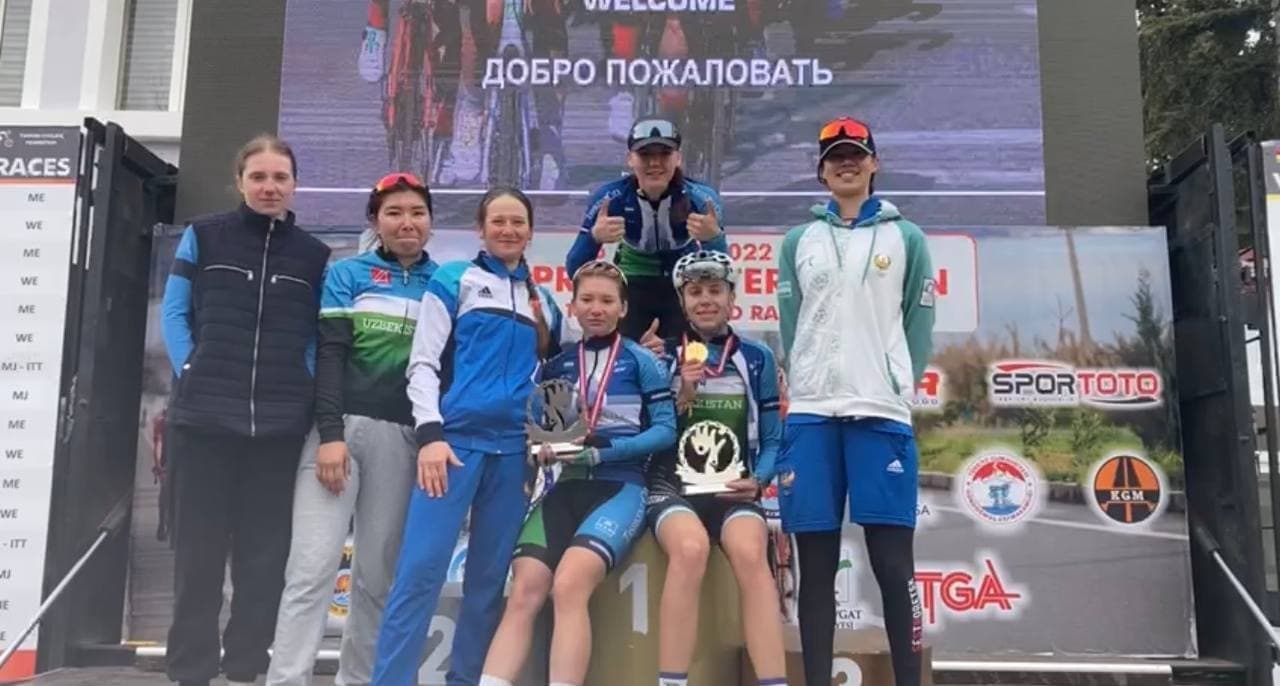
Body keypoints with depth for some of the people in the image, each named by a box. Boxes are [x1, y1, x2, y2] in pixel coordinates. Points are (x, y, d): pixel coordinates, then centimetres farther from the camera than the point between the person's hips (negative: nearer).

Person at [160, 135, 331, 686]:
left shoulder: (314, 255, 11)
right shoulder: (203, 236, 8)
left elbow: (319, 334, 12)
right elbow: (174, 311, 6)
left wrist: (304, 383, -2)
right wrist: (190, 372, -6)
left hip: (280, 422, 1)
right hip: (204, 414, -1)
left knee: (264, 553, 5)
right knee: (198, 548, 3)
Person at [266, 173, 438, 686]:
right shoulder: (348, 274, 7)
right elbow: (329, 355, -2)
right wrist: (330, 433, -13)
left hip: (404, 438, 2)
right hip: (342, 428, -2)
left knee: (379, 574, 7)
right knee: (313, 567, -8)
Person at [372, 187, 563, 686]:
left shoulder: (543, 300, 18)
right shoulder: (453, 281, 6)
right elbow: (424, 363, -1)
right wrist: (429, 433, -12)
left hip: (515, 449, 4)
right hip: (456, 439, -4)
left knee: (490, 578, 6)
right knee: (420, 570, -12)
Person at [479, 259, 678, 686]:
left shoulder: (641, 361, 4)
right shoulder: (557, 365, 15)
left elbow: (666, 430, -3)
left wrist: (603, 450, -14)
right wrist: (544, 448, -6)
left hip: (620, 488, -4)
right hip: (566, 488, 4)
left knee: (568, 585, -27)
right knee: (523, 593, -15)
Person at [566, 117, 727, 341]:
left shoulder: (700, 198, -25)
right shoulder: (610, 197, -24)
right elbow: (575, 271, -23)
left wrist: (714, 238, -46)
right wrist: (594, 237, -43)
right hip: (633, 284, 0)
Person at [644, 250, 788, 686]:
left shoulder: (756, 358, 13)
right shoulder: (662, 355, 10)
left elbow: (771, 439, 13)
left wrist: (757, 479, -5)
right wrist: (683, 393, -8)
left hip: (732, 488, 1)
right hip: (672, 483, -1)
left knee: (751, 552, -32)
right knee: (690, 548, -34)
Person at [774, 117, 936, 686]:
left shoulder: (906, 238, 9)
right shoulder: (798, 242, 14)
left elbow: (919, 325, 7)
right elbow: (790, 325, 12)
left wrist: (897, 389, -1)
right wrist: (807, 386, 4)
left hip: (881, 414, -2)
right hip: (810, 414, 2)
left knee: (893, 564, -3)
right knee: (816, 567, 5)